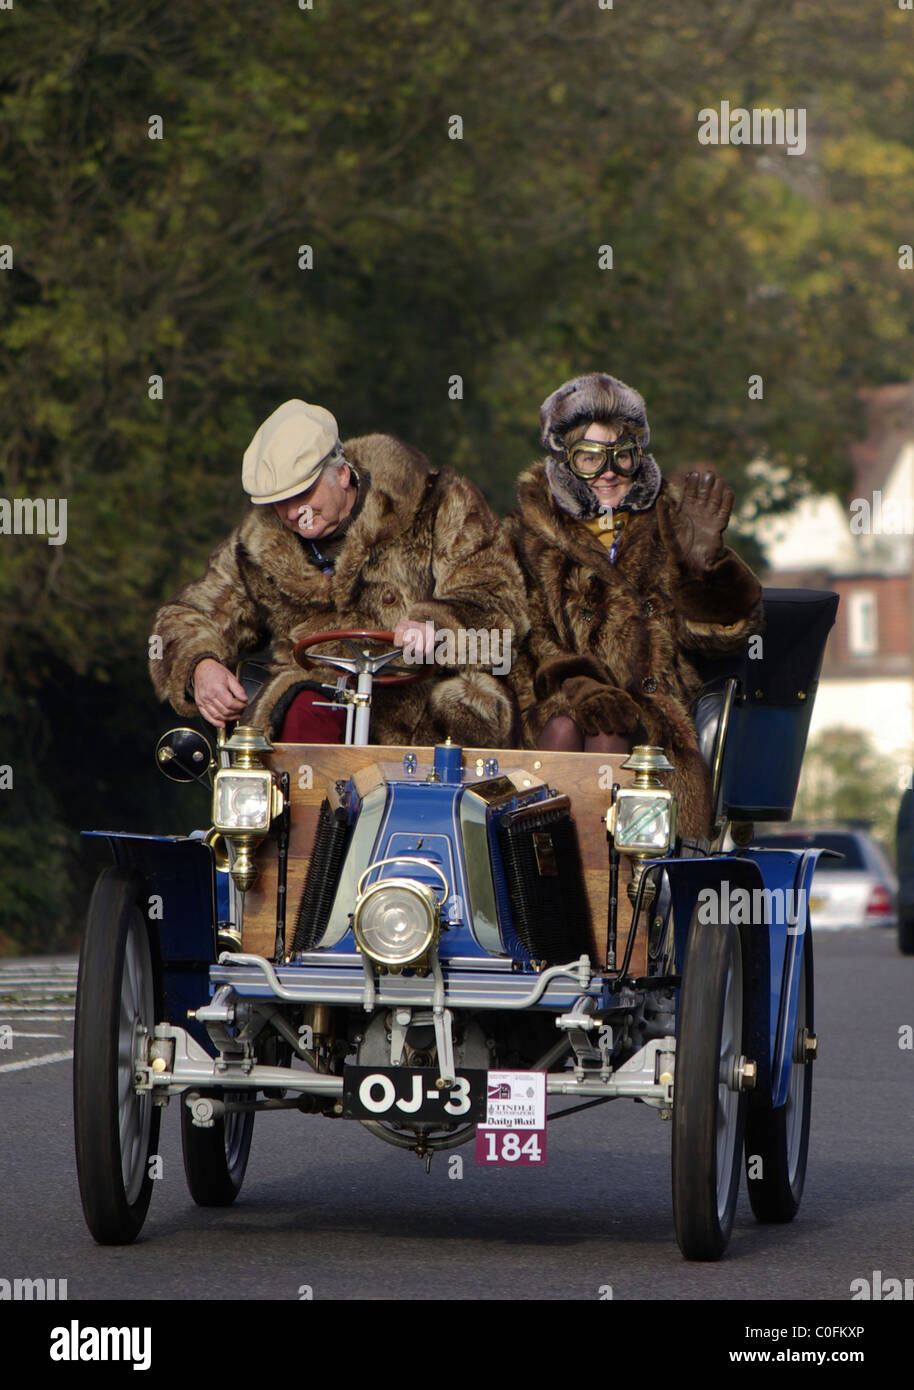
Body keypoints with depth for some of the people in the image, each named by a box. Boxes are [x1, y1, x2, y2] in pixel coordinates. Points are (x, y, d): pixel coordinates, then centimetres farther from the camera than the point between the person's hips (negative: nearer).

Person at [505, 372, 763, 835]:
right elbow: (527, 634, -1)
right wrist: (579, 687, -20)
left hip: (650, 701, 0)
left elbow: (725, 627, 5)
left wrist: (704, 558, -14)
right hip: (558, 698, 0)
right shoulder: (532, 531, 12)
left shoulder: (665, 522, 14)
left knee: (608, 739, -33)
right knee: (563, 731, -34)